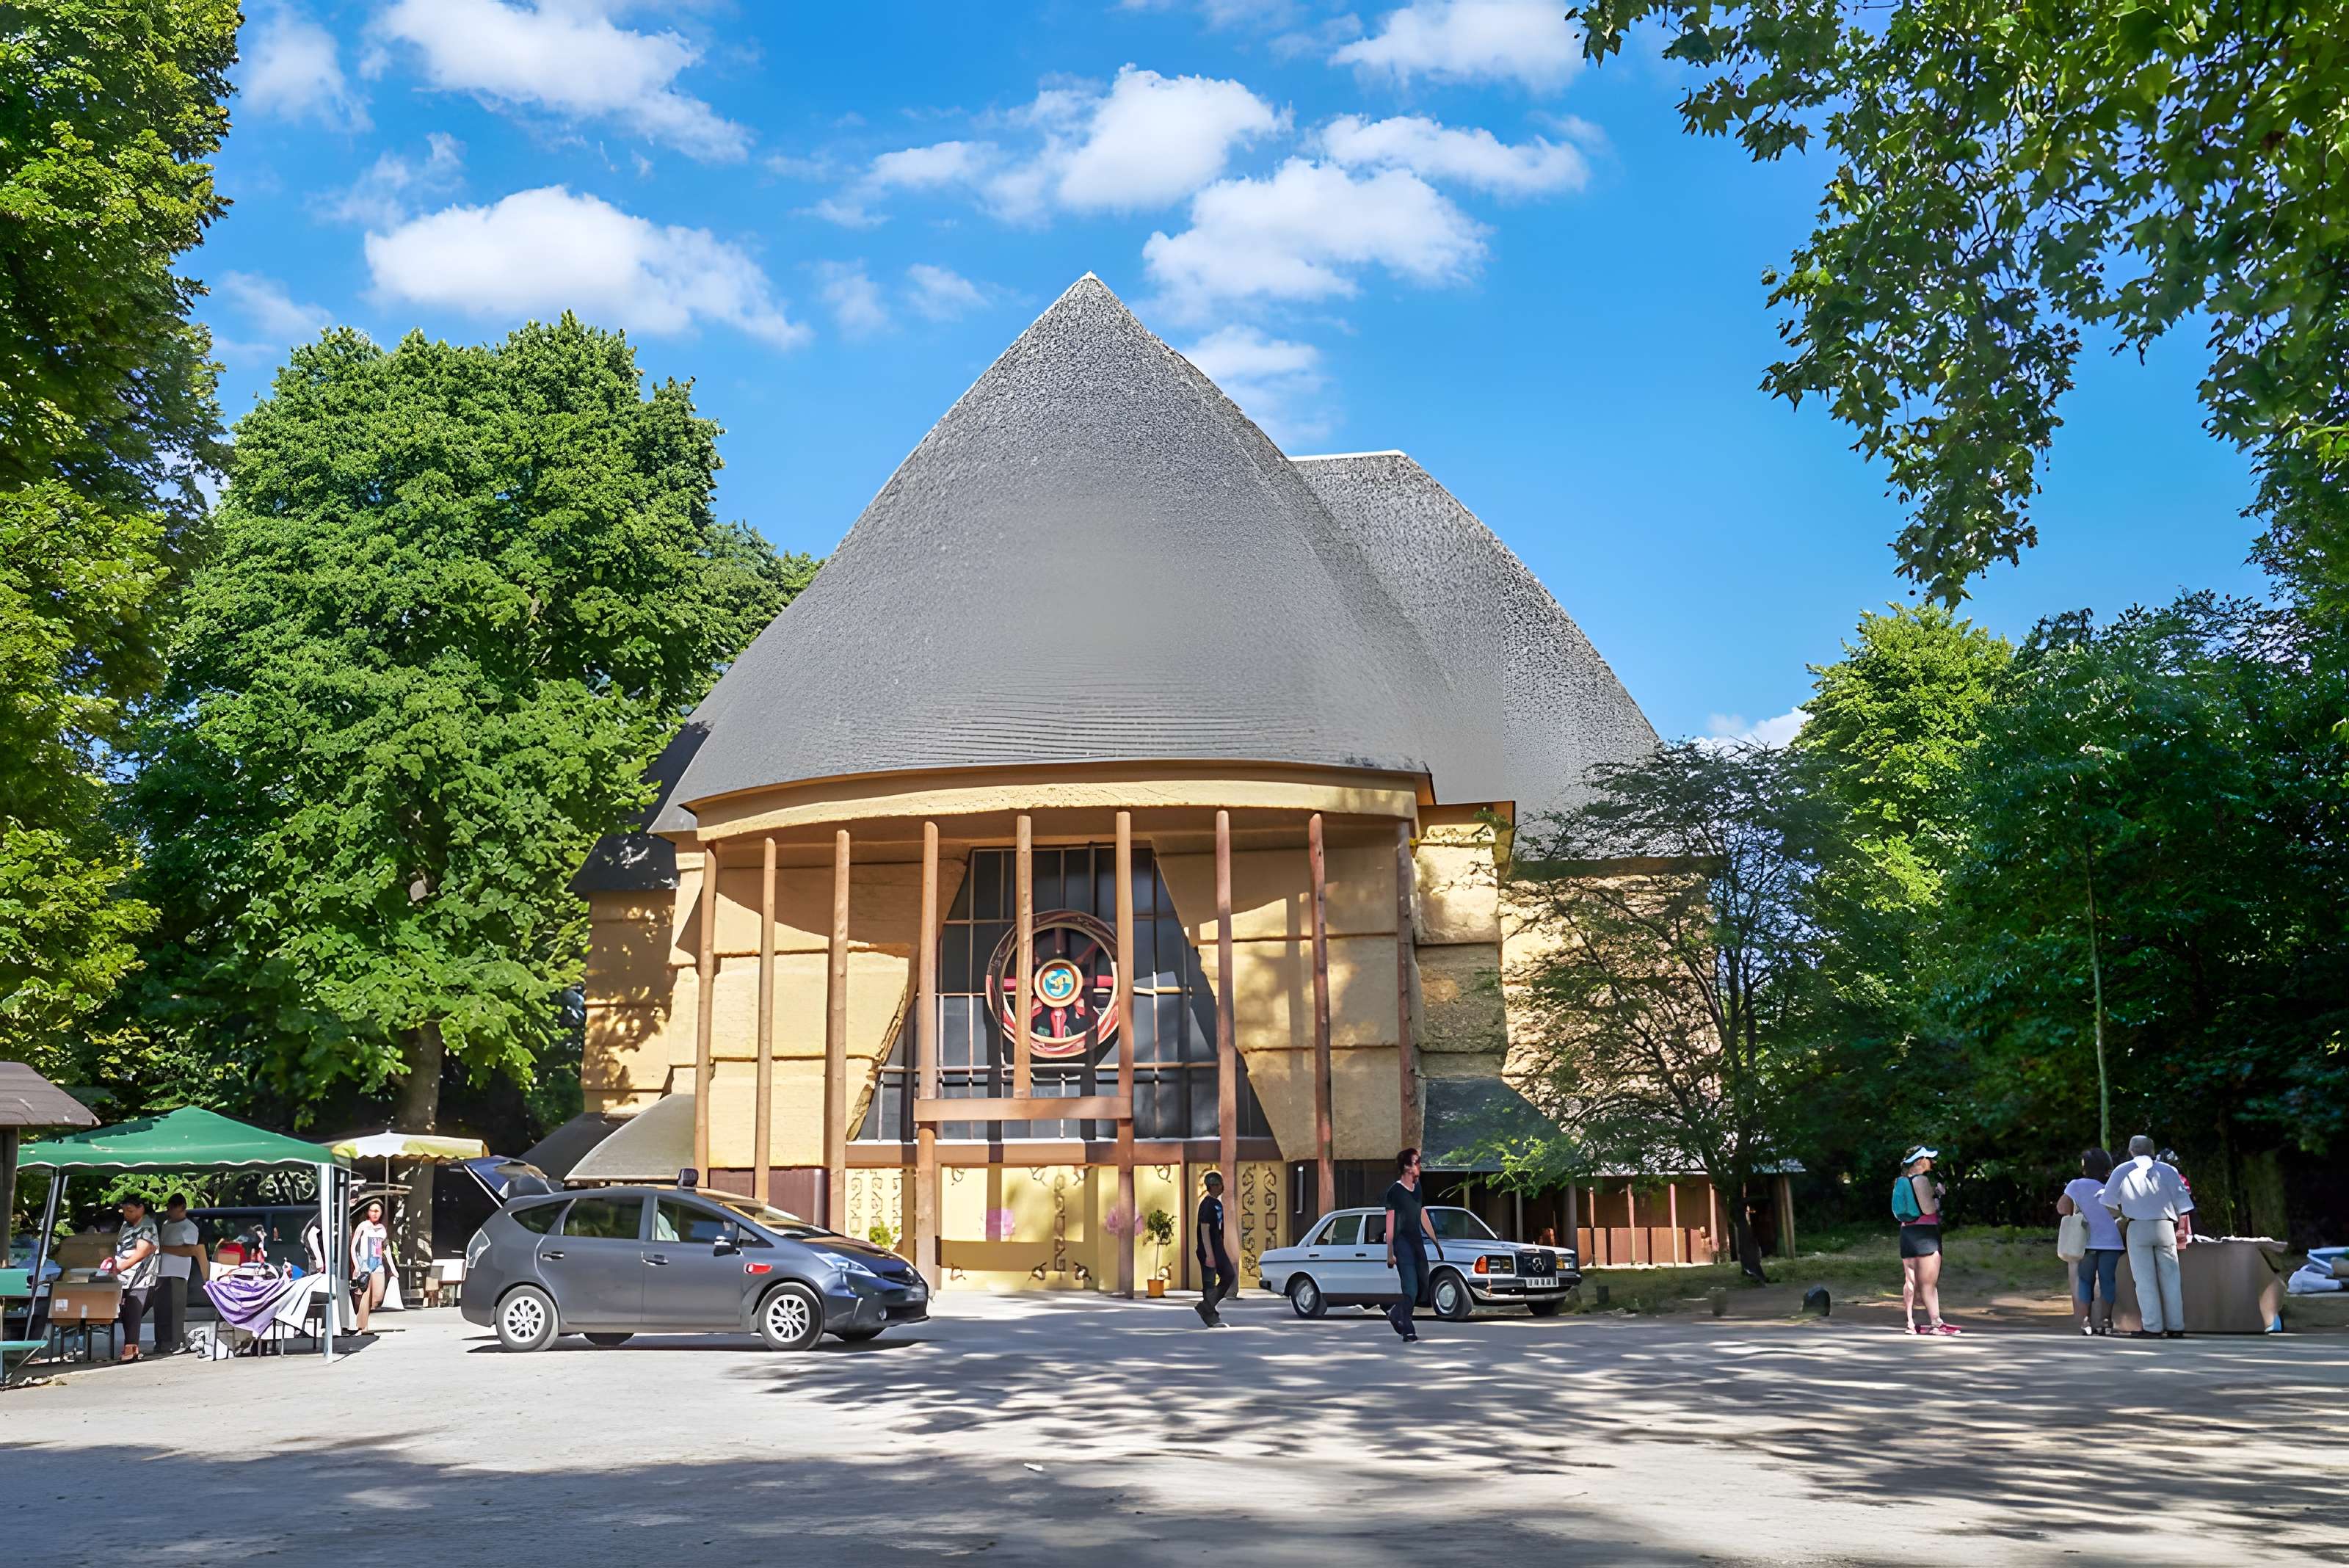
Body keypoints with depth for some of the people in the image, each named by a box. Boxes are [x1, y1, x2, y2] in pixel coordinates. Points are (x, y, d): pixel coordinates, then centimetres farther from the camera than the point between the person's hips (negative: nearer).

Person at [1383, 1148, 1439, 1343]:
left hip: (1418, 1243, 7)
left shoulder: (1417, 1190, 15)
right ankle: (1408, 1333, -6)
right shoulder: (1395, 1191, -6)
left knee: (1423, 1288, 8)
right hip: (1402, 1244, -7)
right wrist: (1390, 1253, -12)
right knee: (1410, 1289, -12)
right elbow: (1390, 1223, -8)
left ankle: (1396, 1314, 29)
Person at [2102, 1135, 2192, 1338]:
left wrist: (2123, 1215, 22)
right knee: (2170, 1278, 5)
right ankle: (2176, 1327, 4)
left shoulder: (2122, 1171, 5)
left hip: (2138, 1228, -2)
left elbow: (2108, 1201, 7)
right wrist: (2178, 1227, 15)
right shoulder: (2168, 1171, 9)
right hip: (2165, 1228, 2)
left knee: (2145, 1280, -1)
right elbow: (2182, 1203, 7)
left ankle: (2153, 1327, -5)